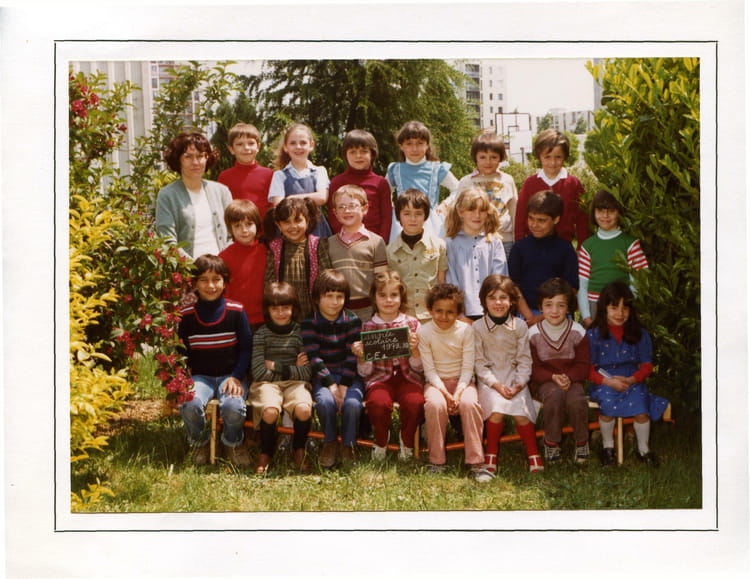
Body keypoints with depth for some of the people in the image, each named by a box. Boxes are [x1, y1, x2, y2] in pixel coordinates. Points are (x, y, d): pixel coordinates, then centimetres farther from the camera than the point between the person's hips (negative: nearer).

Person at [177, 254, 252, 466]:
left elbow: (246, 348, 3)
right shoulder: (186, 315, 2)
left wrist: (236, 377, -9)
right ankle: (199, 442, 5)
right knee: (190, 406, -31)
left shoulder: (236, 311, 0)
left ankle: (232, 443, 6)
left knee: (233, 407, -32)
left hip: (231, 375, -1)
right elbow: (181, 353, 9)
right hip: (200, 376, 1)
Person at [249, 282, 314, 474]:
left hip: (295, 383, 1)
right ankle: (266, 453, -3)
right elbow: (258, 372, -8)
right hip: (267, 383, -1)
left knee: (304, 409, -31)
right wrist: (294, 367, -4)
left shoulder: (300, 332, 5)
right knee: (270, 411, -33)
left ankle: (299, 449, 1)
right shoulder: (261, 334, 2)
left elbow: (307, 372, -1)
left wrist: (276, 367, -6)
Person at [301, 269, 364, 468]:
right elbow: (314, 357, -7)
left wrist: (344, 386, -14)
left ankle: (348, 444, -3)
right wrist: (331, 385, -17)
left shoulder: (352, 321, 4)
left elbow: (353, 356, -3)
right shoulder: (309, 324, 1)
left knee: (352, 403, -30)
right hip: (323, 377, -1)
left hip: (349, 377, 1)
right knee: (325, 401, -32)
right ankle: (329, 442, -4)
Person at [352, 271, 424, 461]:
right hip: (380, 378, 0)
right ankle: (380, 442, -2)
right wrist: (361, 357, -15)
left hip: (407, 377, 0)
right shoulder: (367, 328, 7)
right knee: (378, 402, -33)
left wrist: (415, 349, -15)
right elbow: (365, 372, 5)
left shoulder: (412, 324, 7)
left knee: (414, 402, -32)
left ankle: (407, 442, -2)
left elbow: (418, 368, 4)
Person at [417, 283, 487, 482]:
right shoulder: (424, 332, -5)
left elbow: (468, 367, -5)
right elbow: (429, 370, -7)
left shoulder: (466, 330, -4)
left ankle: (476, 462, -24)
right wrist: (445, 393, -20)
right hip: (436, 382, -1)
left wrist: (457, 393, -20)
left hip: (462, 381, 1)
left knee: (469, 403, -32)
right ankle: (437, 461, -19)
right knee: (435, 404, -34)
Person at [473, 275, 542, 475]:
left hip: (514, 378, 1)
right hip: (489, 380, -1)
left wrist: (519, 383, -13)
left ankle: (533, 454, -1)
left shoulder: (520, 326, 2)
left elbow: (524, 360, 3)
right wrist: (497, 385, -15)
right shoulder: (478, 328, -3)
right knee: (496, 409, -29)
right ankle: (491, 454, -8)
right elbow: (479, 363, -4)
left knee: (520, 412, -23)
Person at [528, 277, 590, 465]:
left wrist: (569, 378, -21)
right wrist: (553, 377, -21)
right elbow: (533, 368, -3)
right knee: (554, 394, -36)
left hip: (572, 381, 1)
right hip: (544, 382, -1)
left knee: (576, 399, -33)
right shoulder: (533, 334, -5)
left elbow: (583, 365, -1)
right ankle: (551, 442, -15)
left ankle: (582, 442, -5)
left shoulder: (577, 332, -3)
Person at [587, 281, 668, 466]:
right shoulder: (593, 335, -1)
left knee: (640, 406, -26)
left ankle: (643, 449, -3)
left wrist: (631, 380, -12)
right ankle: (607, 445, -7)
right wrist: (609, 382, -17)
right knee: (608, 403, -32)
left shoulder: (639, 334, 5)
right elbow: (589, 369, -2)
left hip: (632, 382, 2)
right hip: (604, 383, -1)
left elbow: (647, 365, 7)